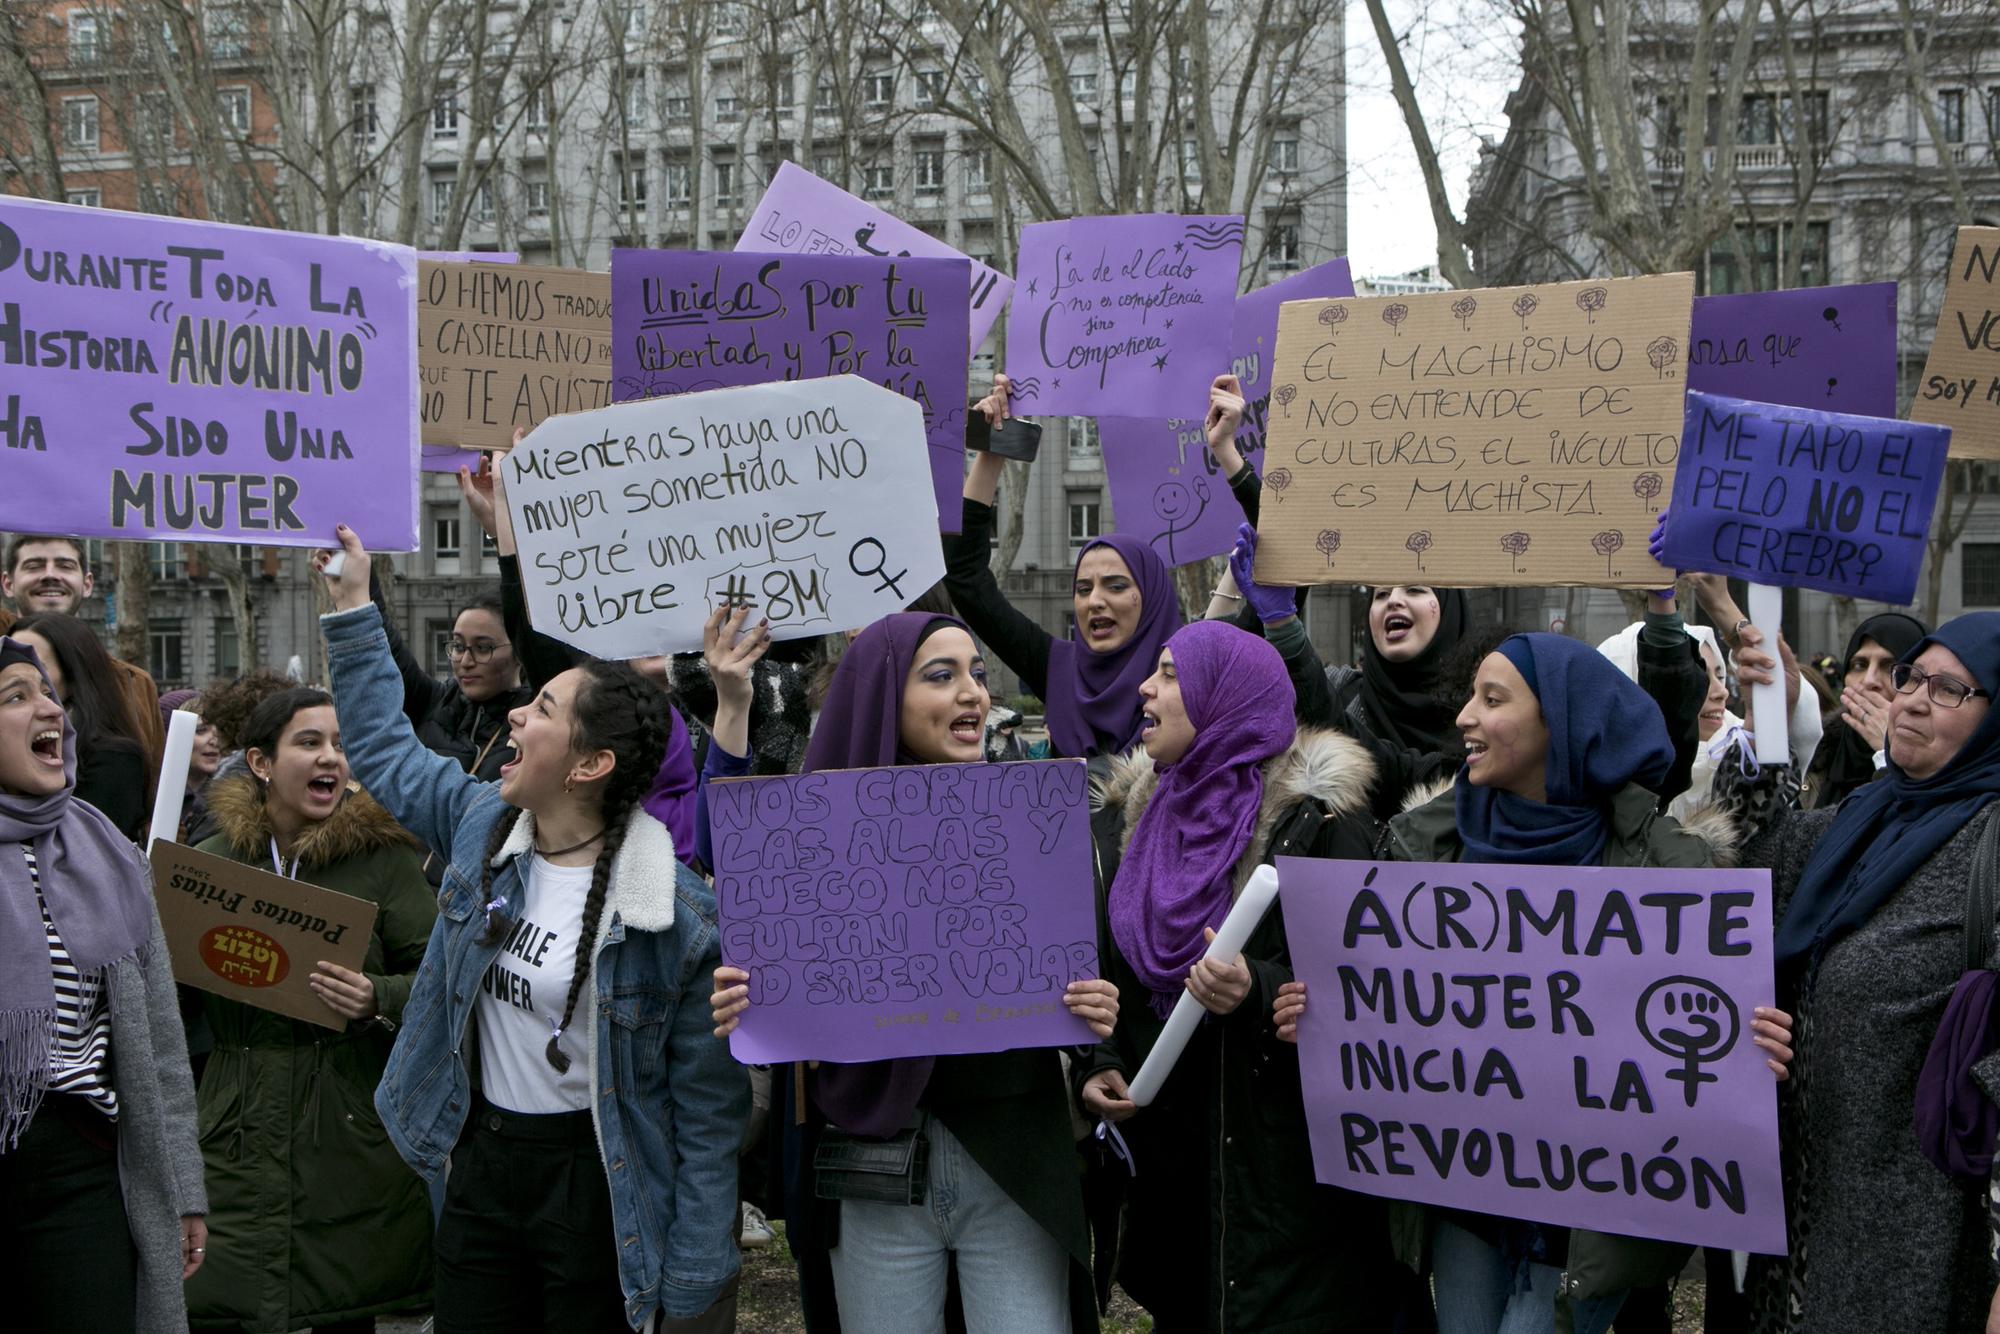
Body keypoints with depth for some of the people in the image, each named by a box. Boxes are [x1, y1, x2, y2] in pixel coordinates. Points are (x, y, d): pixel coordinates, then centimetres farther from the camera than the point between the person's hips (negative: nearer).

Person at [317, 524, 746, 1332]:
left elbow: (708, 1107, -15)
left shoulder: (676, 912, -20)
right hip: (480, 1160, 6)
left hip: (594, 1179, -6)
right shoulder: (482, 825, -2)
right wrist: (352, 604, 13)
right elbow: (382, 746, 18)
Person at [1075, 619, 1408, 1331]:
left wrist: (1258, 990, -29)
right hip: (1170, 1145, 6)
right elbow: (1115, 968, 17)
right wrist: (1098, 1066, 3)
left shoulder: (1314, 818, -10)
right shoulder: (1147, 811, 10)